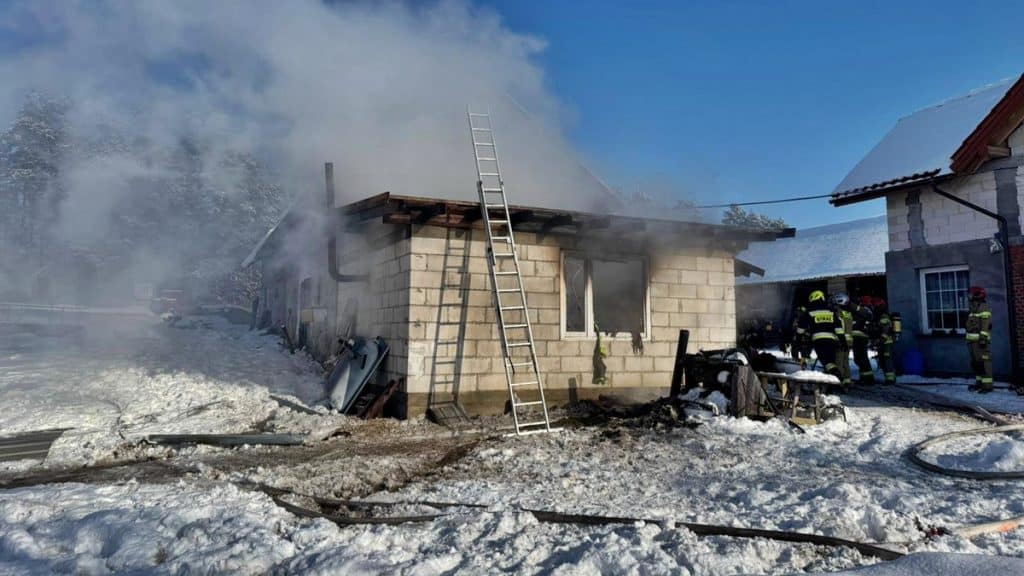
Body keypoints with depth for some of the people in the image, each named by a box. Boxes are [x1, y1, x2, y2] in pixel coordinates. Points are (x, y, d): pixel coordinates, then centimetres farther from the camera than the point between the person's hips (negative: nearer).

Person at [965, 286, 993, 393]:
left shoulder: (983, 308, -11)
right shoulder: (974, 308, 19)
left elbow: (985, 325, -19)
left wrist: (983, 338, -24)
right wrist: (969, 340, 23)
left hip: (980, 340, -10)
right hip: (973, 341, 10)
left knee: (984, 362, -9)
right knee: (975, 363, 13)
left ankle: (987, 385, -9)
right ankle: (980, 382, 21)